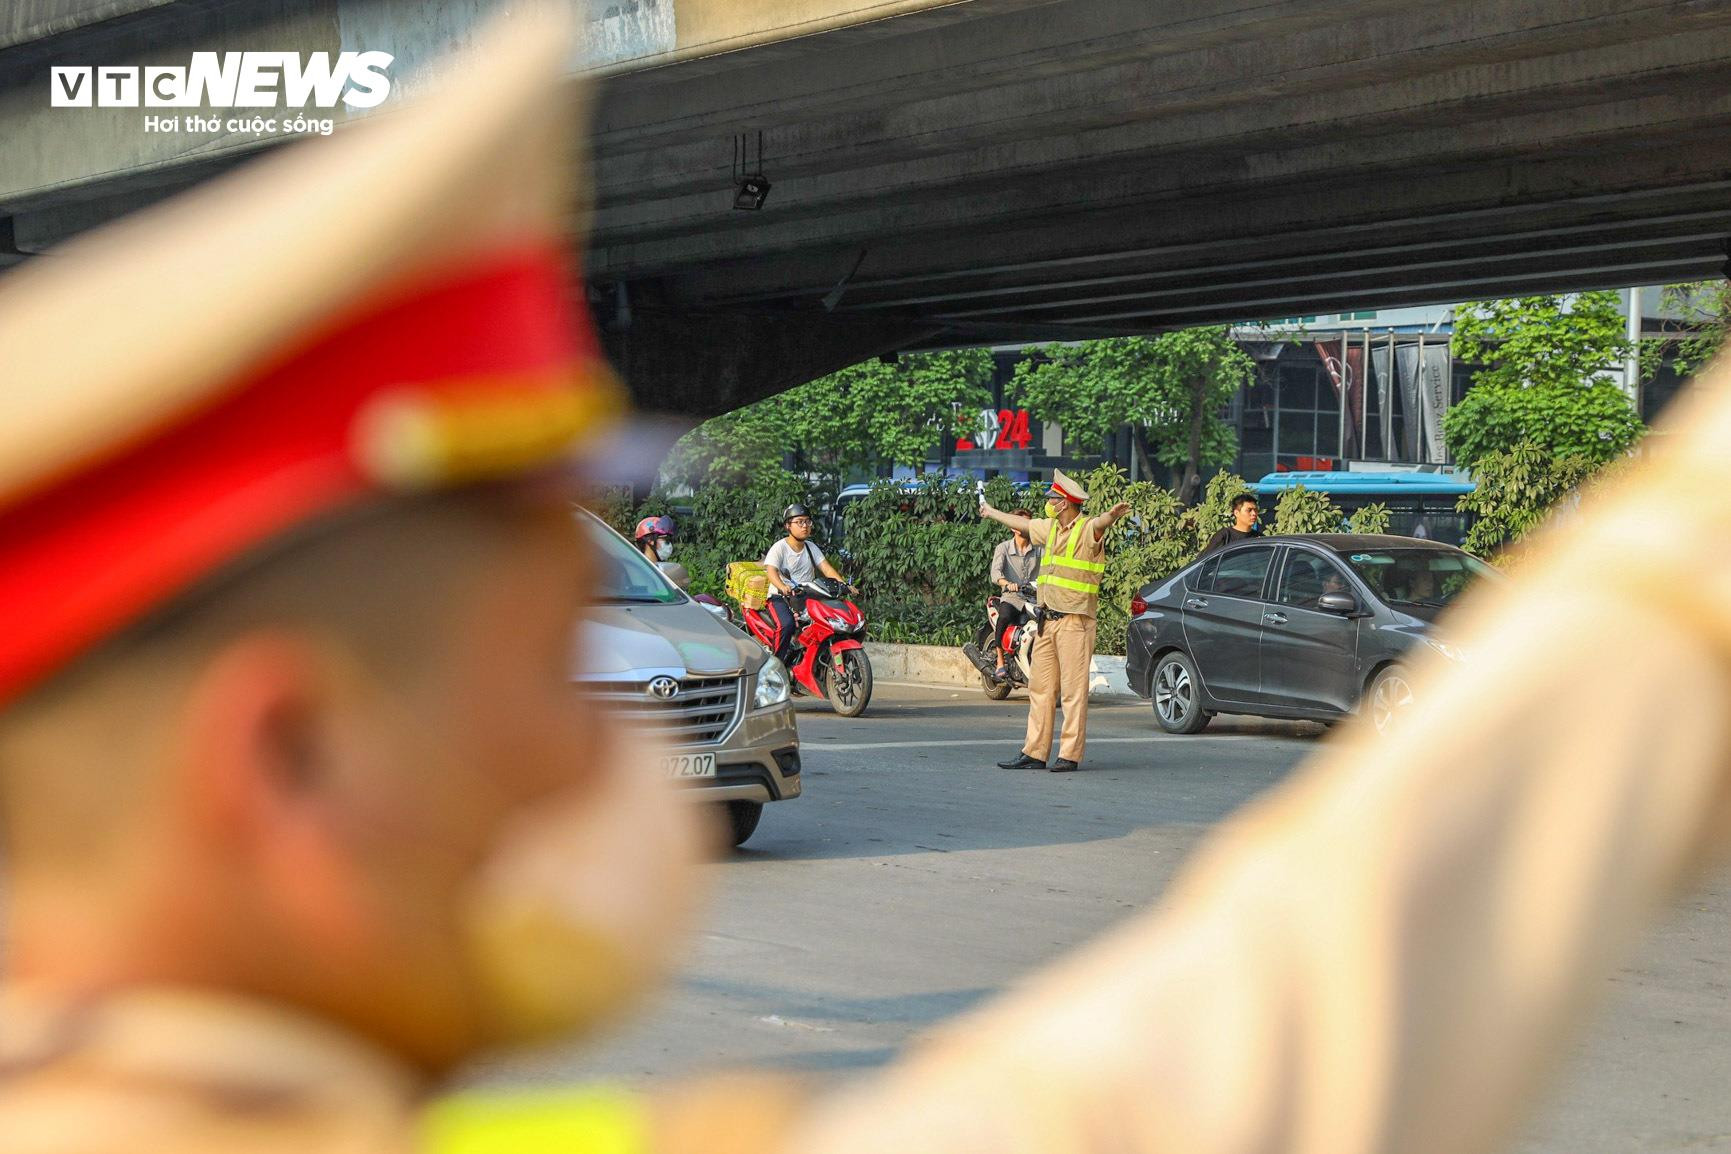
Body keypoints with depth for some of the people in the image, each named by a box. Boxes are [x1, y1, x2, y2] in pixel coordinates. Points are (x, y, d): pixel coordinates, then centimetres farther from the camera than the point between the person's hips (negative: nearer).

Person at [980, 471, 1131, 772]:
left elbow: (1100, 523, -33)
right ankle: (1034, 753, 14)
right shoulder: (1050, 528, 16)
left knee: (1073, 690, -7)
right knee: (1040, 688, 10)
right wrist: (991, 512, 51)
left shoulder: (1087, 530, -9)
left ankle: (1070, 755, -7)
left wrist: (1112, 515, -57)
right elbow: (1022, 524, 35)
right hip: (1047, 620, 8)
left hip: (1075, 620, -8)